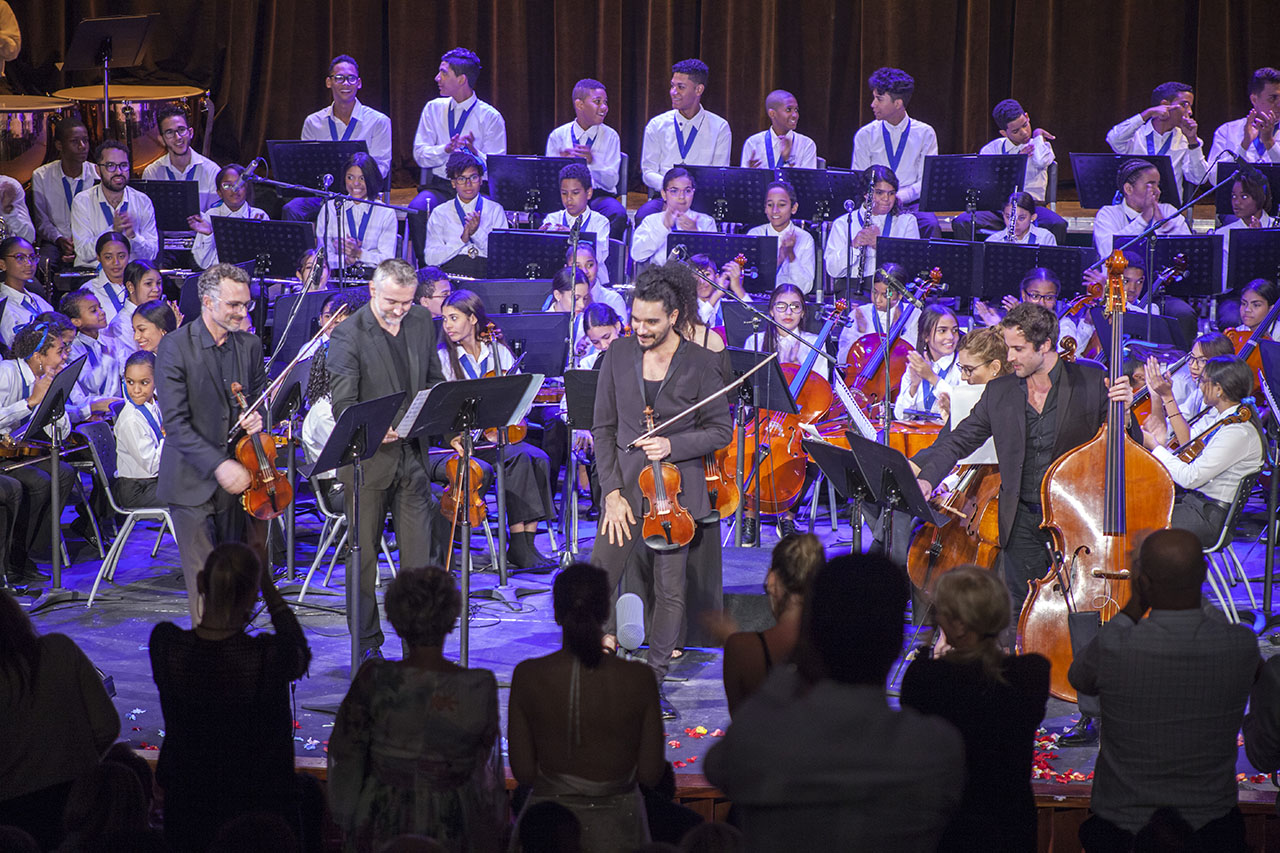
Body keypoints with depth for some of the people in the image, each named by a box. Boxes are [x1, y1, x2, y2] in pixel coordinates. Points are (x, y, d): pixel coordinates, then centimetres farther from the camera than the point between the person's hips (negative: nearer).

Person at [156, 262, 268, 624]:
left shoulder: (250, 346, 5)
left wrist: (255, 417, -5)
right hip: (193, 483, -4)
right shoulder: (174, 347, -11)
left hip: (237, 472, 4)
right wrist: (218, 465, -23)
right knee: (204, 578, -3)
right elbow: (175, 423, -15)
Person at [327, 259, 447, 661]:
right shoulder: (348, 335, -11)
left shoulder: (422, 322, 6)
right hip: (367, 458, -4)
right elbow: (343, 405, -16)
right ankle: (367, 643, 15)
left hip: (412, 454, 4)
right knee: (363, 554, 5)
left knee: (419, 552, 3)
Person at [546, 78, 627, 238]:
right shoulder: (557, 136, 10)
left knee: (618, 213, -34)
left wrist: (592, 162, -20)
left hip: (599, 195, 0)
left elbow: (611, 182, -1)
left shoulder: (610, 136, 8)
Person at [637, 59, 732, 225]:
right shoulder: (657, 125, 11)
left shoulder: (719, 128, 7)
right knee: (643, 216, -34)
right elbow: (648, 171, 8)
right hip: (663, 197, 1)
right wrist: (666, 184, -16)